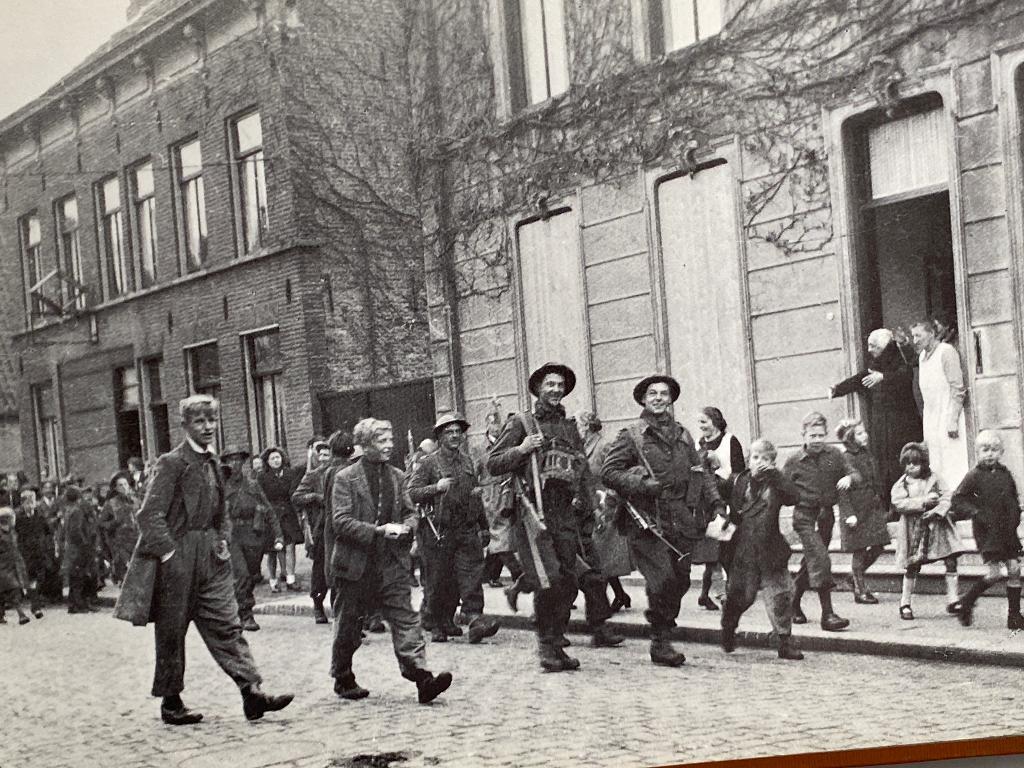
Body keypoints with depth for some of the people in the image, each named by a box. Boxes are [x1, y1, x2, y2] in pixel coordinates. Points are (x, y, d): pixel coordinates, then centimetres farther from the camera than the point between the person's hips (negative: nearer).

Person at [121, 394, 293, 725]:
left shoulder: (213, 462, 12)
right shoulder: (171, 463, -11)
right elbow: (150, 515, -15)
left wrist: (223, 540, 9)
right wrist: (170, 554, -18)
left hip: (211, 560, 7)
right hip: (177, 562, -6)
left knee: (227, 625, 0)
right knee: (171, 633, 5)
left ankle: (252, 692, -5)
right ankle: (171, 703, 15)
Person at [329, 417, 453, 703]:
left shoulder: (395, 476, 9)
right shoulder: (345, 478, -7)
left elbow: (409, 512, 17)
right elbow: (341, 522, -14)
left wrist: (405, 527, -7)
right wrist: (379, 531, -23)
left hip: (391, 563, 4)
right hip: (356, 564, -3)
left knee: (405, 619, -7)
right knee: (348, 627, 9)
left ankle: (421, 678, -14)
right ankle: (343, 679, 27)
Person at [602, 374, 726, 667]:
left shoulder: (683, 435, 18)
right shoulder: (631, 436, 2)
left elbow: (701, 472, 21)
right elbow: (608, 472, -2)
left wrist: (716, 503, 6)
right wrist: (643, 484, -14)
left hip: (682, 522, 5)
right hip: (649, 522, -5)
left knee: (680, 582, 4)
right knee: (663, 581, -14)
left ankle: (663, 639, 20)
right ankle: (660, 643, 1)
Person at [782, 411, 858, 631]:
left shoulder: (834, 455, 4)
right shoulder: (794, 462, -3)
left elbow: (855, 473, 4)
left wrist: (849, 477, -17)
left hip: (826, 515, 4)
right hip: (804, 516, -4)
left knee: (810, 563, 15)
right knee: (820, 561, -18)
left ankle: (794, 603, 35)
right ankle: (827, 614, -20)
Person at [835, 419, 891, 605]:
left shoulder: (869, 455, 12)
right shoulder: (845, 460, -12)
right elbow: (842, 491, -15)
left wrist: (883, 507, 19)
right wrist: (849, 514, -20)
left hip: (873, 508, 7)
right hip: (857, 511, -7)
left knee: (878, 547, 4)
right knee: (860, 551, -1)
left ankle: (856, 574, 26)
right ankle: (861, 591, 9)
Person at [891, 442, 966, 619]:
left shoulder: (934, 478, 7)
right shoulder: (901, 484, 1)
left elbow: (946, 496, 0)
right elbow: (899, 503, -14)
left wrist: (937, 510, -18)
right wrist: (923, 501, -18)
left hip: (937, 524, 2)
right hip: (914, 529, -2)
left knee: (951, 561, -4)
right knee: (912, 568, 0)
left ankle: (953, 601, 5)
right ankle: (905, 605, 12)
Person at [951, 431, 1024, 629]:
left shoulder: (1005, 474, 8)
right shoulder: (975, 476, -7)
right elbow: (957, 500, -8)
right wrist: (977, 513, -18)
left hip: (1008, 531, 5)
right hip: (987, 532, -5)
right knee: (994, 573, -11)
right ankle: (966, 603, 10)